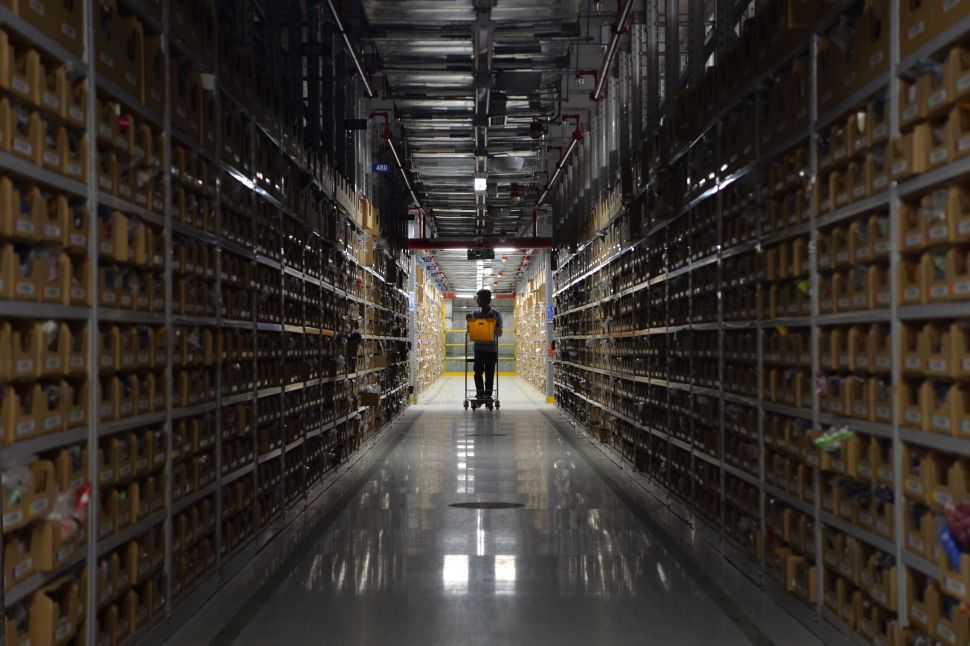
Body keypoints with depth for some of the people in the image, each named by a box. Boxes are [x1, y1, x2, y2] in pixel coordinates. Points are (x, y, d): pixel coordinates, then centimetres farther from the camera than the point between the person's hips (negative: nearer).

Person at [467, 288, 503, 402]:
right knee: (478, 372, -4)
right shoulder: (475, 313, 5)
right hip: (479, 347, 1)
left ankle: (488, 394, 10)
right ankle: (480, 394, 3)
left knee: (490, 373, 2)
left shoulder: (496, 314, 0)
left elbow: (499, 333, 0)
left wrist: (495, 328, -20)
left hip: (492, 348, -1)